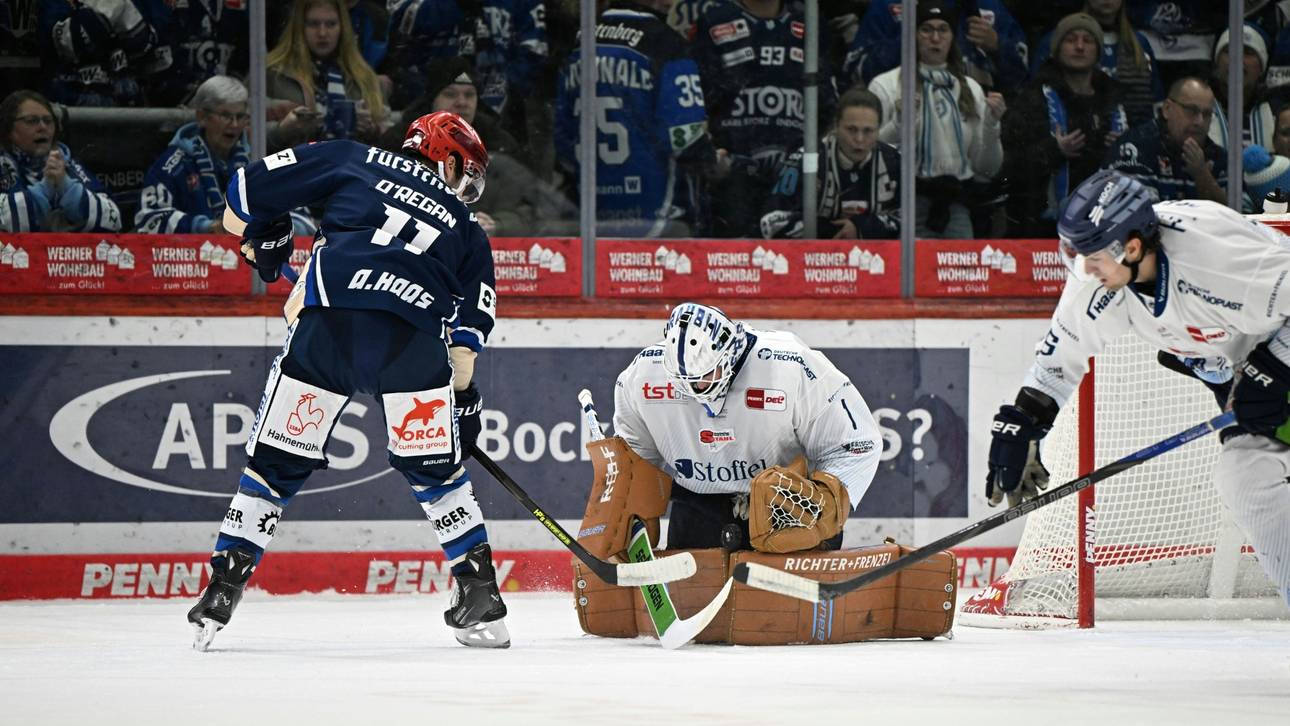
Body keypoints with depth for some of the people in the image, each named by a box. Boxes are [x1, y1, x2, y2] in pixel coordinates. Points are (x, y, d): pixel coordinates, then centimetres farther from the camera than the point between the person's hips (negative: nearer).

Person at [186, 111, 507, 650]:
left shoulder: (355, 161, 23)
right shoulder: (466, 229, 26)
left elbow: (243, 197, 19)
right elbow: (466, 334, 22)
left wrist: (264, 239, 37)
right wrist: (463, 396, 33)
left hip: (326, 320, 0)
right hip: (412, 335, 0)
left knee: (277, 459, 12)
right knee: (435, 465, 20)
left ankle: (222, 590, 9)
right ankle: (480, 593, 17)